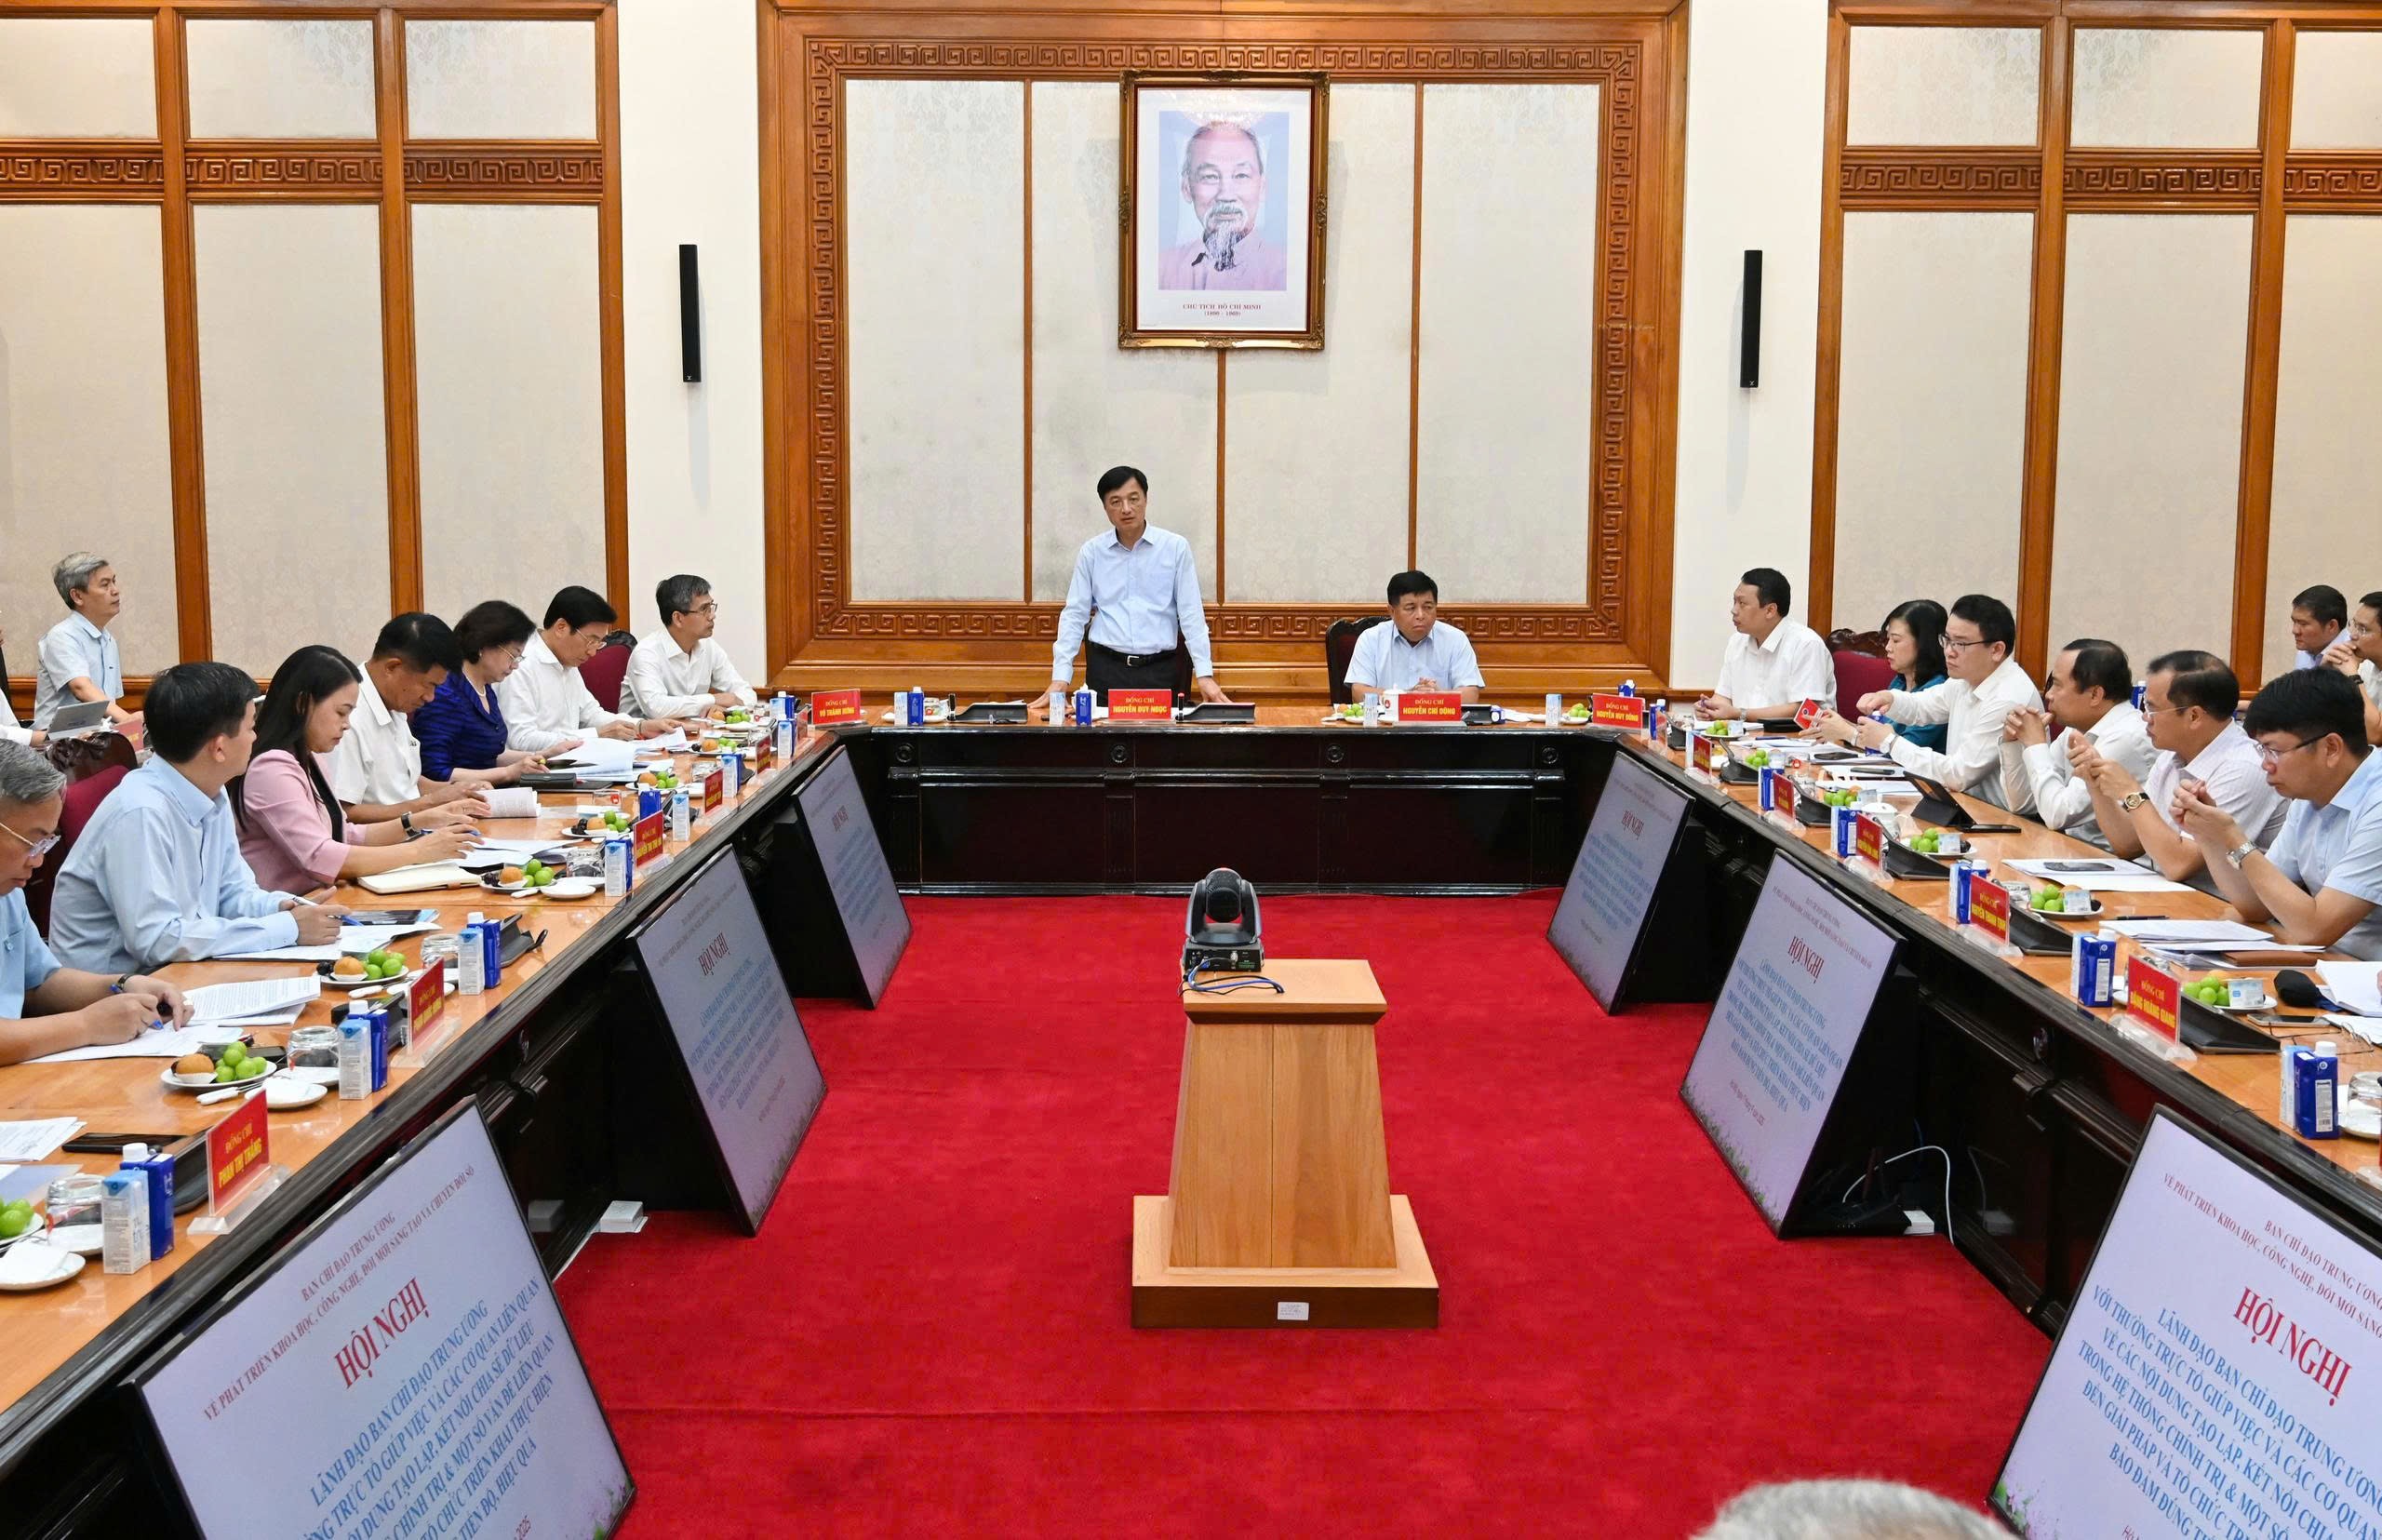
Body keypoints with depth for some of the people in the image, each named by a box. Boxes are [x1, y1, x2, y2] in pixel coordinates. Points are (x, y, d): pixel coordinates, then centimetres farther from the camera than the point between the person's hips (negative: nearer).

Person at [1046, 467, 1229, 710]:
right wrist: (1060, 677, -4)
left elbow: (1191, 614, 0)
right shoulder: (1091, 552, 4)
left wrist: (1204, 674, -7)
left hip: (1160, 671, -1)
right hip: (1106, 670, 1)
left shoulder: (1176, 548, 1)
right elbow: (1075, 615, 5)